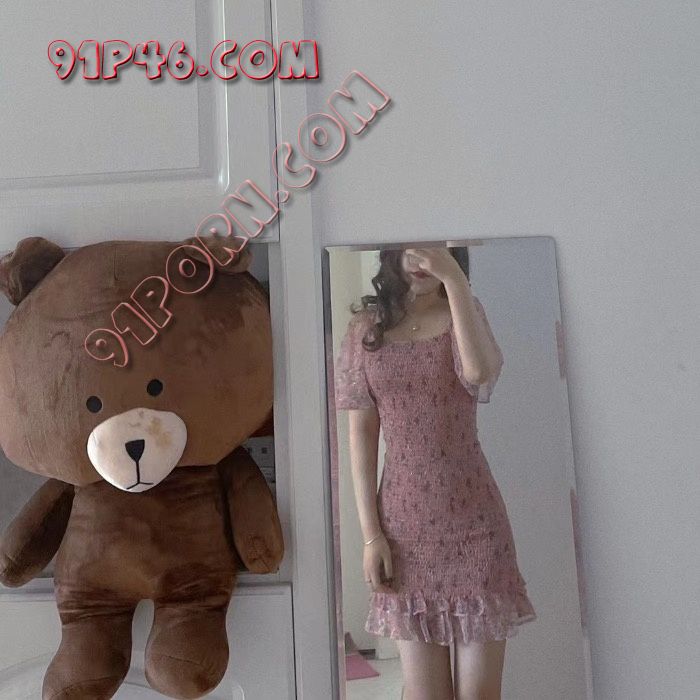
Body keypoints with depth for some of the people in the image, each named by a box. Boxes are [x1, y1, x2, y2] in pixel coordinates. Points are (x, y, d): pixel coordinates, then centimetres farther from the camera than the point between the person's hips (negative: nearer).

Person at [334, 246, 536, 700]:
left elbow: (480, 372, -21)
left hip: (472, 514, 0)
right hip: (405, 519, 1)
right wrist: (371, 532, -4)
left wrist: (454, 278, -22)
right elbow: (361, 434, 0)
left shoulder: (464, 312, 3)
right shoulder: (366, 327, 3)